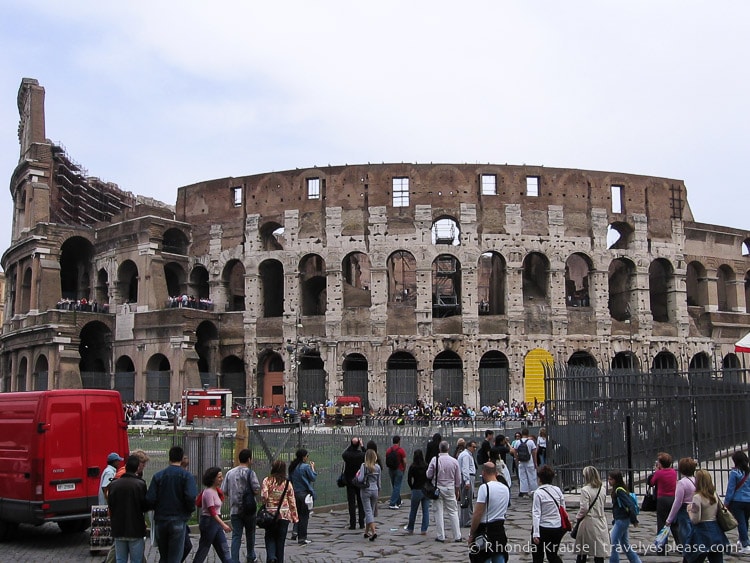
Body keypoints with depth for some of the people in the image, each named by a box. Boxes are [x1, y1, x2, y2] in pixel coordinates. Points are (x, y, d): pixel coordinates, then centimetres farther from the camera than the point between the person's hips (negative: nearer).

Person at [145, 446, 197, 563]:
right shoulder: (186, 476, -6)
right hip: (178, 521, -3)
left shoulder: (158, 475, 1)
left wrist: (158, 509, 13)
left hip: (160, 520, 3)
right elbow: (190, 497, -18)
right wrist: (190, 510, 1)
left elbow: (150, 499, -6)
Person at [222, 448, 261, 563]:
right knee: (250, 534, 16)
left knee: (236, 536, 2)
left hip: (234, 510, 3)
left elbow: (224, 492, 4)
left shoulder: (230, 473, 3)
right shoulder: (250, 473, -11)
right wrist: (249, 492, 6)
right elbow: (257, 491, -15)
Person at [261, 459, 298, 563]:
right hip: (284, 515, 1)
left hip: (270, 514, -1)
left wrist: (266, 504, 9)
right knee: (281, 540, 10)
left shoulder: (267, 481, -5)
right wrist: (294, 516, 9)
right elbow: (292, 502, 2)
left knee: (270, 537, 11)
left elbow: (264, 497, -14)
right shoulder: (287, 483, 0)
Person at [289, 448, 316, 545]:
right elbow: (313, 478, -7)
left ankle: (295, 531, 5)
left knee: (298, 513, 20)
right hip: (305, 493, -6)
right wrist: (312, 468, 4)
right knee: (304, 515, 3)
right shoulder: (306, 467, -14)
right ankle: (302, 538, 6)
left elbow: (290, 479, 11)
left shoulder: (292, 467, 5)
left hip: (295, 493, 6)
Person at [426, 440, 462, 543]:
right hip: (450, 488, 1)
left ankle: (441, 536, 7)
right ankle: (457, 536, 8)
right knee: (453, 512, 8)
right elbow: (458, 478, 4)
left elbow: (429, 475, -7)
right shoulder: (454, 461, -5)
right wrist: (457, 490, 19)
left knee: (439, 512, 6)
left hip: (437, 488, -1)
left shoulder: (435, 460, -12)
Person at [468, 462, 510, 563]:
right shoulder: (506, 488, 8)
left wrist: (471, 534, -9)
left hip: (485, 529, -7)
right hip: (500, 529, 7)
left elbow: (477, 514, -15)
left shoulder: (484, 487, -15)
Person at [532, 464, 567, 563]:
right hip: (557, 528, 5)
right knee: (553, 555, 18)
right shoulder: (558, 490, 1)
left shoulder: (538, 492, -13)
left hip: (543, 529, -5)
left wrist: (536, 533, -15)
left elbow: (536, 514, -15)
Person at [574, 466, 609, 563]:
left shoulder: (585, 490, -13)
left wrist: (577, 517, 0)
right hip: (601, 521, 5)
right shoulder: (602, 489, 4)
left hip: (588, 522, -5)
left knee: (582, 551, 8)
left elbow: (584, 508, -15)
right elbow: (602, 505, 10)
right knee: (599, 551, 7)